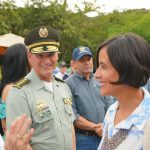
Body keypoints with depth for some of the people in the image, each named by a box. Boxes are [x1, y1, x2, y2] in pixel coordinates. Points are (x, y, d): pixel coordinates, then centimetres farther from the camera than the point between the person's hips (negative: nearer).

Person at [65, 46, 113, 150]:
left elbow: (107, 107, 11)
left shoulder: (99, 81, 9)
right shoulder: (69, 84, -11)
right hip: (82, 139, -5)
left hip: (103, 136, 5)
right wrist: (95, 127, -14)